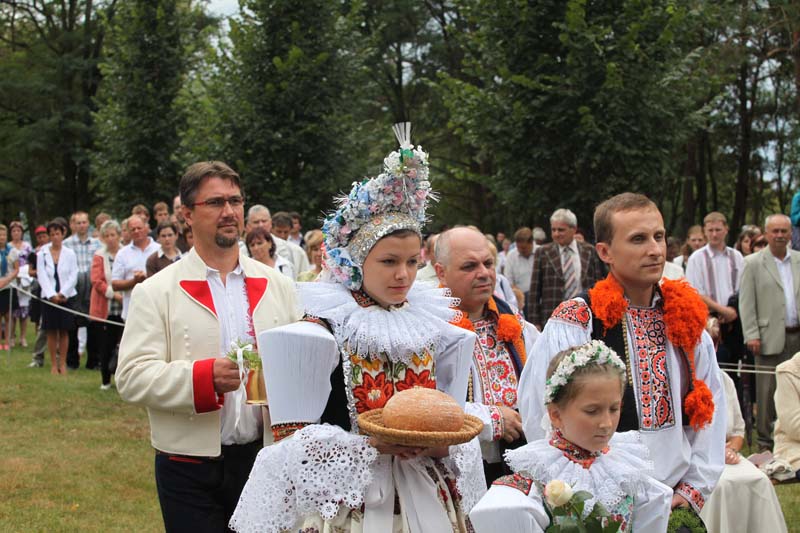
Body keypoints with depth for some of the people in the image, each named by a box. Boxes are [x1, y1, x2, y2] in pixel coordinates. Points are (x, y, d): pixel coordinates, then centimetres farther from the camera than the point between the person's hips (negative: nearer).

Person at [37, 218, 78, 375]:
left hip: (66, 297, 0)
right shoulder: (42, 254, 2)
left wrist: (62, 293, -12)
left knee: (64, 332, 3)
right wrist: (52, 295, -12)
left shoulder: (70, 254, 1)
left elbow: (73, 277, -2)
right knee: (51, 332, 3)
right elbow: (42, 277, -2)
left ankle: (63, 364, 11)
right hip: (49, 297, 0)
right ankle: (54, 364, 10)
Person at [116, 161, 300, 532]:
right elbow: (131, 378, -10)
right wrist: (204, 377, -23)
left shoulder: (276, 286, 10)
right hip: (190, 469, -3)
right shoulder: (156, 292, -2)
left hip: (262, 457, 3)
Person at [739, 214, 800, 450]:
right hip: (771, 337, -3)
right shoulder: (753, 263, 1)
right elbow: (746, 302, -2)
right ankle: (765, 442, 8)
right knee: (767, 392, 0)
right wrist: (752, 335, -9)